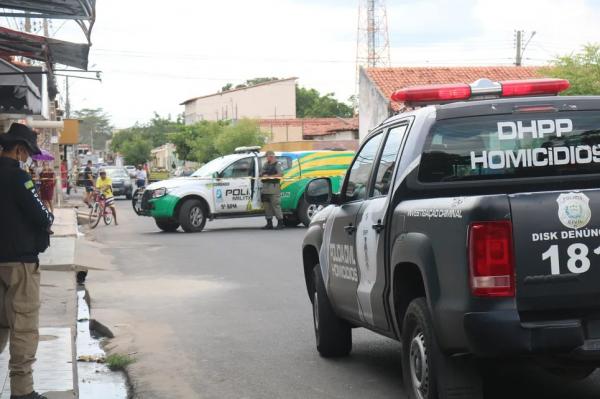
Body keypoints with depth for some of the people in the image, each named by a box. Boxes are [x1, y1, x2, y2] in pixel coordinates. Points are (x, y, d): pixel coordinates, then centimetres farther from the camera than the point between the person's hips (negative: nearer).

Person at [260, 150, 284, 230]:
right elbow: (261, 173, 22)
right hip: (266, 187, 8)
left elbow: (280, 174, -14)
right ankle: (269, 223, 15)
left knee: (276, 205, -11)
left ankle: (280, 222, -8)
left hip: (274, 187, -8)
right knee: (267, 205, 8)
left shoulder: (277, 164, -2)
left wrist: (270, 176, -13)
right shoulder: (266, 164, 21)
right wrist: (263, 175, -1)